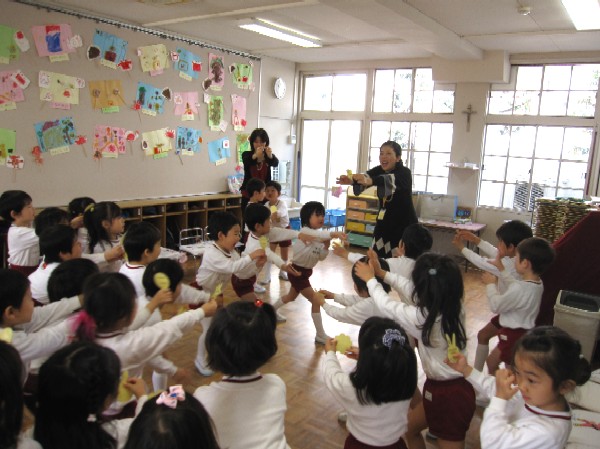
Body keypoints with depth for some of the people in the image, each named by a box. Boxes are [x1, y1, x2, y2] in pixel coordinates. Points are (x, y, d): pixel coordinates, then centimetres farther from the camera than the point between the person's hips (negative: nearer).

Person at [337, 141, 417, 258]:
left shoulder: (404, 173, -16)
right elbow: (365, 176, -21)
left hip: (404, 224, -5)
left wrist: (370, 181, -59)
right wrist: (351, 180, -45)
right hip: (384, 223, 5)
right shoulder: (379, 170, 1)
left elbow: (390, 180, -40)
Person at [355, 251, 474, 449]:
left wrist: (370, 279, 6)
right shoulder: (454, 306, -6)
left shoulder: (422, 317, -27)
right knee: (409, 427, 27)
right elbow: (410, 289, 7)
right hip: (456, 388, 8)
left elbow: (386, 305, -9)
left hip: (447, 395, -8)